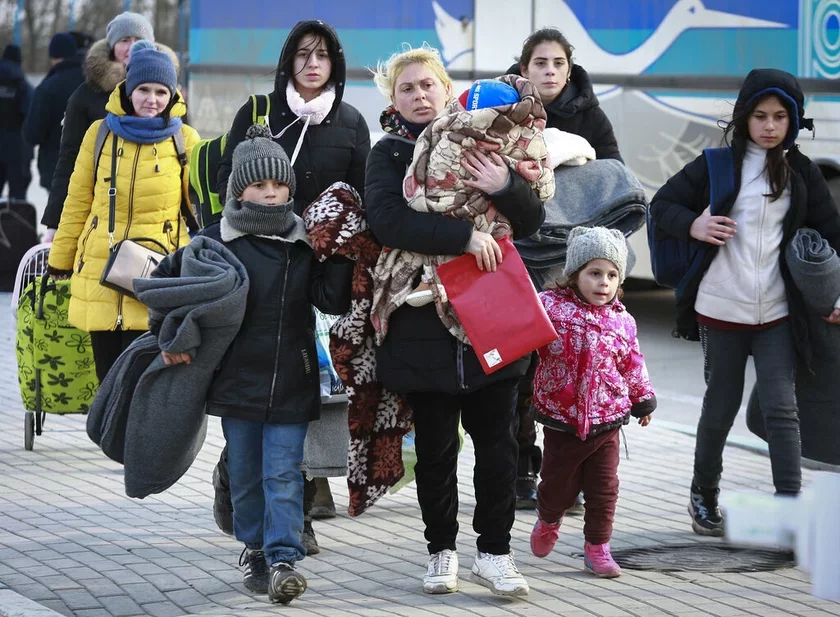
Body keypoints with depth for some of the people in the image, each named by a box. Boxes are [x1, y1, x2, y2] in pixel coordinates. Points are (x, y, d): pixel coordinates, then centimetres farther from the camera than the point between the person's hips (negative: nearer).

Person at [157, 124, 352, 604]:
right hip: (237, 379, 1)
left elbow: (334, 301, -2)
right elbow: (167, 281, 9)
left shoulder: (305, 242, 2)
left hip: (292, 381, -1)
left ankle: (284, 559, -9)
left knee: (283, 474, -6)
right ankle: (255, 549, 25)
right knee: (246, 474, 11)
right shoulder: (218, 240, -1)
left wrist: (341, 256, -14)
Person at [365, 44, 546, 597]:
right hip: (425, 321, -2)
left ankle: (495, 551, 11)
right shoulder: (389, 154, 2)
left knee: (498, 441, 1)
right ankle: (442, 551, 19)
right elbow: (387, 220, -17)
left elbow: (532, 219, 7)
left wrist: (505, 187, -15)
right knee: (435, 445, 6)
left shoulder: (479, 142, 9)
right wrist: (465, 236, -23)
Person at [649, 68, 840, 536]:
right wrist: (693, 225, -16)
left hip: (778, 313, 1)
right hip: (721, 309, -1)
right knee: (720, 409, 9)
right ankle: (704, 496, 29)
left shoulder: (802, 172, 6)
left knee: (782, 408, -8)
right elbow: (662, 205, 5)